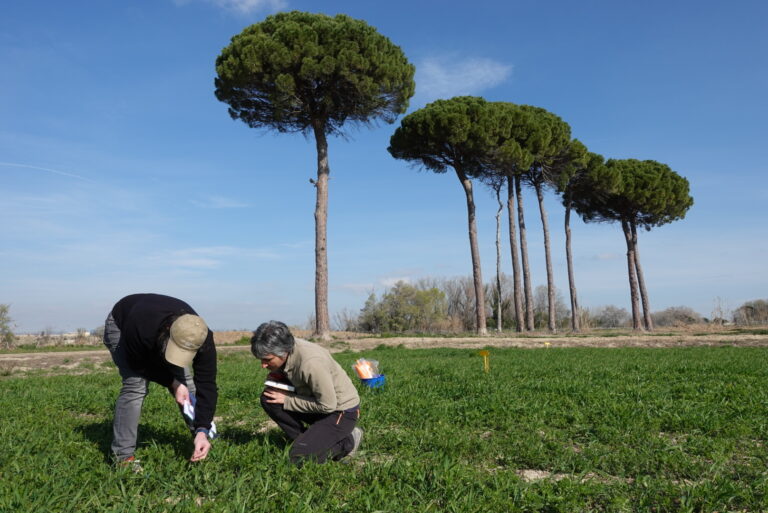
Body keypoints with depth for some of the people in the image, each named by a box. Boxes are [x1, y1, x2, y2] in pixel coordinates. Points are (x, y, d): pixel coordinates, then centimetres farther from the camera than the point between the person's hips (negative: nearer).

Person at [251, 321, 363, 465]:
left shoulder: (311, 363, -34)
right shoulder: (284, 351, -10)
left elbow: (327, 406, -25)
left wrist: (287, 400, -19)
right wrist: (275, 378, -11)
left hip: (342, 411, -8)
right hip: (318, 401, 8)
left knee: (298, 456, -18)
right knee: (268, 398, -7)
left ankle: (347, 441, 2)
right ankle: (305, 439, 3)